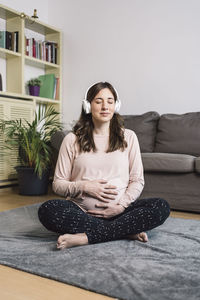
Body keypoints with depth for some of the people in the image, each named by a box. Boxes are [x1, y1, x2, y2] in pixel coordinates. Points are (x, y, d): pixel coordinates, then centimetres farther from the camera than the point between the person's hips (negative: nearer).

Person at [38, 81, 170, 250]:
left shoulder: (128, 137, 8)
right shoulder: (72, 139, 5)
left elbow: (137, 180, 6)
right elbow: (58, 184, 5)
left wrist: (121, 206, -10)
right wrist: (84, 187, -13)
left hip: (119, 209, 1)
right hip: (82, 210, 0)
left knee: (161, 207, -24)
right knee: (47, 210, -29)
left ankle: (86, 237, -25)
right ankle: (126, 231, -22)